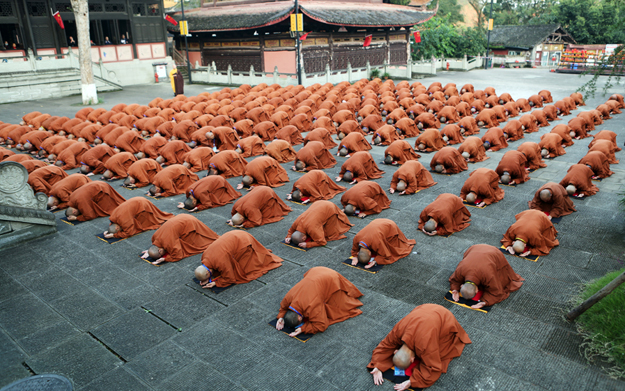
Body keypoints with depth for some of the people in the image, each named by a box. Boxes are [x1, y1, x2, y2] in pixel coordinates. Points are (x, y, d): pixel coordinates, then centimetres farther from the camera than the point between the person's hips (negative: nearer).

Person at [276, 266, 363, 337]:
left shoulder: (311, 307, -39)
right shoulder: (288, 298, -20)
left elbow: (321, 326, -31)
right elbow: (283, 307, 4)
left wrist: (303, 329, -36)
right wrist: (281, 317, -15)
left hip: (331, 280, -6)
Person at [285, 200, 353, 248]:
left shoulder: (311, 228, -39)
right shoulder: (296, 223, -19)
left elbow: (322, 242, -31)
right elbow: (291, 230, 4)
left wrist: (307, 244, -38)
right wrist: (288, 237, -16)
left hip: (330, 209, -7)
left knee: (329, 233, 6)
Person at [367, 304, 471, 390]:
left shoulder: (426, 345, -43)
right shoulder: (397, 331, -28)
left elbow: (433, 369, -33)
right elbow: (385, 346, -14)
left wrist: (411, 382, -40)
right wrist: (377, 367, -28)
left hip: (445, 320, -5)